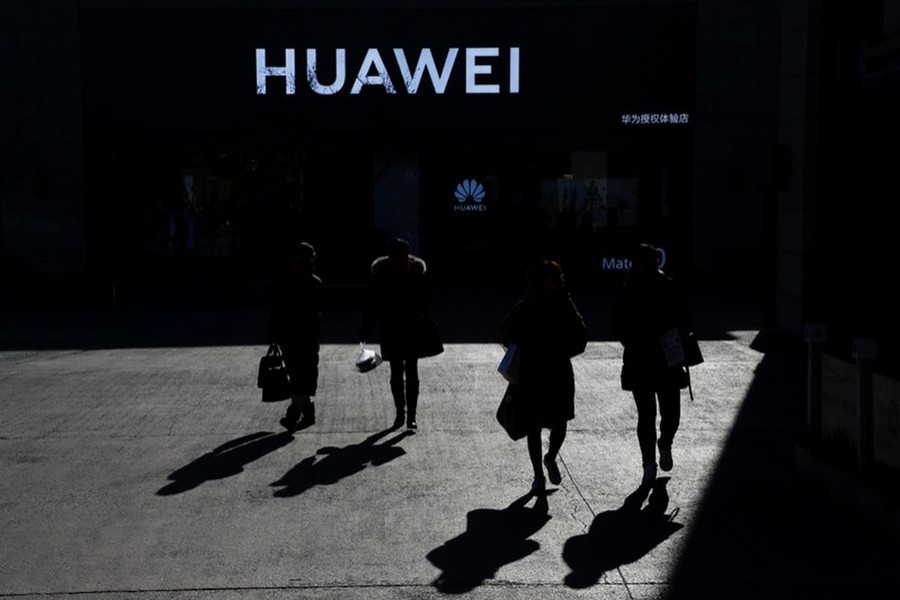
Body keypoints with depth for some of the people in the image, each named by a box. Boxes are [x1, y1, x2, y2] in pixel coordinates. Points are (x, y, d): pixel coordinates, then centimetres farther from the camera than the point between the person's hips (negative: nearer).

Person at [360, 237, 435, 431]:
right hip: (390, 329, 1)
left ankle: (411, 415, 3)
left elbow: (427, 299, 3)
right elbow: (373, 303, 0)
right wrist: (366, 330, -2)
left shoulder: (418, 271, -7)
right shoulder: (381, 273, -5)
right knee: (396, 373, 9)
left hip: (413, 329, -1)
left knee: (411, 373, 0)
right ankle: (400, 412, 23)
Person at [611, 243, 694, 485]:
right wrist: (635, 343, -16)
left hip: (668, 361, 1)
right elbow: (618, 328, 1)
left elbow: (685, 320, 9)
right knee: (646, 415, 2)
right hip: (639, 363, -1)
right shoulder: (627, 292, -1)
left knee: (671, 414, 3)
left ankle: (665, 444, 35)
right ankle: (649, 464, 15)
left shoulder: (669, 288, 2)